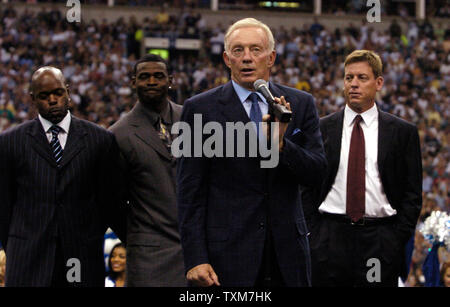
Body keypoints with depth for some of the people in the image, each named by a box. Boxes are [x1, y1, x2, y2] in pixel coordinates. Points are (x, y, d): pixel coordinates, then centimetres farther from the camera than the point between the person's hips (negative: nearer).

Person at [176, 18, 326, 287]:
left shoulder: (301, 104, 7)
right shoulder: (201, 109, 0)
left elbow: (316, 174, 2)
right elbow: (190, 191, -3)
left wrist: (281, 144, -16)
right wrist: (196, 259, -9)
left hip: (288, 253, 3)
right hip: (227, 253, -2)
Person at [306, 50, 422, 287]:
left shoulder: (403, 132, 6)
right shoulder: (321, 129, 8)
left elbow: (412, 193, 5)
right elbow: (308, 187, 10)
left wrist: (398, 239, -4)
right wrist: (312, 235, 1)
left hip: (380, 242, -1)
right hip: (330, 239, 1)